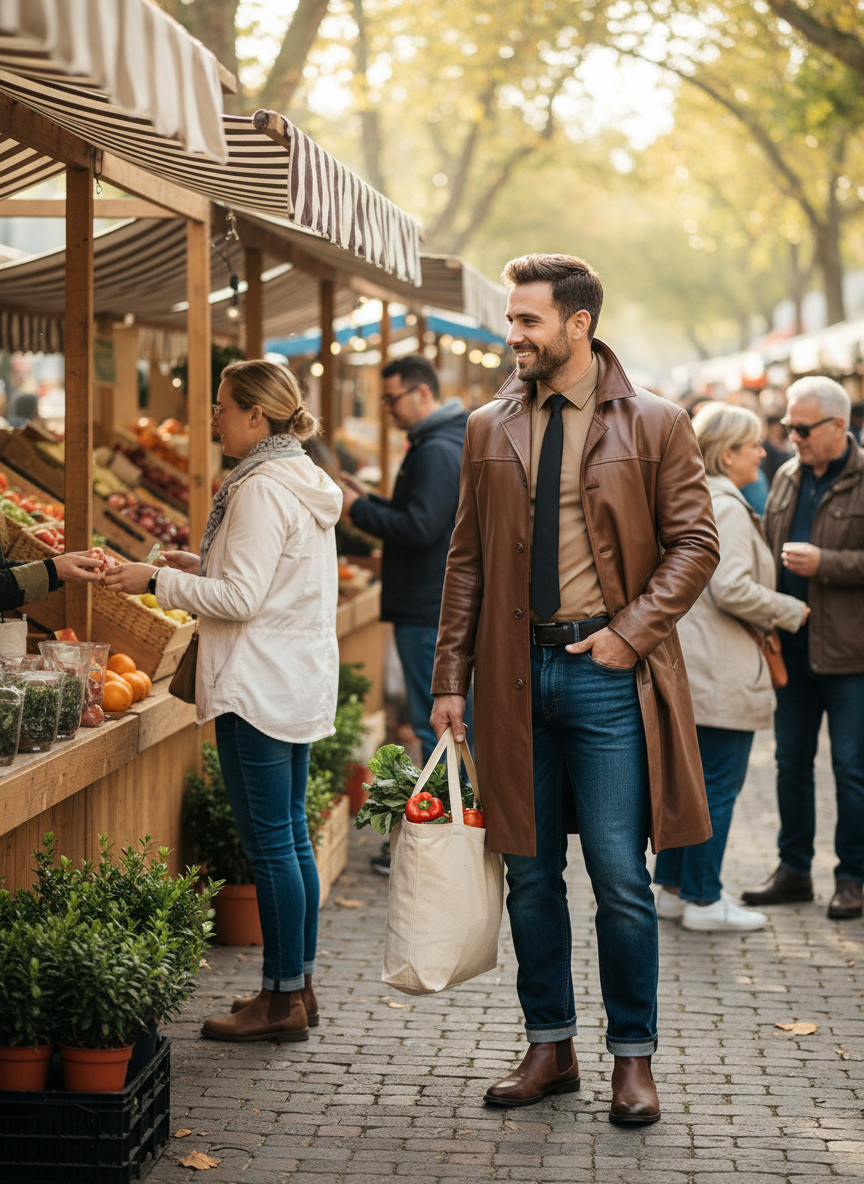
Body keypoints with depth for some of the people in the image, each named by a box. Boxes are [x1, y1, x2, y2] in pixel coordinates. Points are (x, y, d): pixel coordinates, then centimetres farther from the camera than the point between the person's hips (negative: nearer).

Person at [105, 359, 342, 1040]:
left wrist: (159, 580, -13)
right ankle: (300, 984, 21)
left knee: (270, 843, -4)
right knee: (292, 837, 14)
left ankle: (283, 1001, 2)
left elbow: (242, 600, -21)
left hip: (259, 689, -10)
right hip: (299, 683, 10)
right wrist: (203, 567, 15)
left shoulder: (262, 490, -17)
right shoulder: (308, 485, 13)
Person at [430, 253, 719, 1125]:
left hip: (606, 670, -3)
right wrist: (450, 680, 7)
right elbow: (467, 560, 12)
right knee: (530, 872, 8)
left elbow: (694, 542, 0)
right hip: (516, 673, 4)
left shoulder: (652, 425, 0)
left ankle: (633, 1058, 11)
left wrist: (631, 630, -11)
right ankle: (549, 1047, 20)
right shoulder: (489, 430, 10)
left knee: (619, 877, -2)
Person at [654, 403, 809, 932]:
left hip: (685, 666, 10)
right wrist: (790, 611, -11)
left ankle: (675, 888, 23)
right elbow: (732, 588, -25)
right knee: (719, 784, -3)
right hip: (722, 672, -10)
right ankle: (703, 901, 3)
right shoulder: (726, 507, -17)